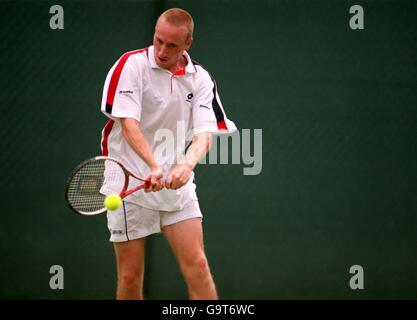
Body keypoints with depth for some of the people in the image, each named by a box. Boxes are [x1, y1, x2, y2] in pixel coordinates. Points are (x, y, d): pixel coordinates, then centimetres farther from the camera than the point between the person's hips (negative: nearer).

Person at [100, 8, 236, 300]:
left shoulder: (200, 79, 4)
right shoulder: (132, 65, -7)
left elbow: (205, 135, -6)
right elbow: (128, 124, -16)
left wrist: (186, 165, -28)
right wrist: (154, 167, -31)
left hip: (176, 184, 3)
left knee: (197, 265, -7)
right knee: (130, 276, -1)